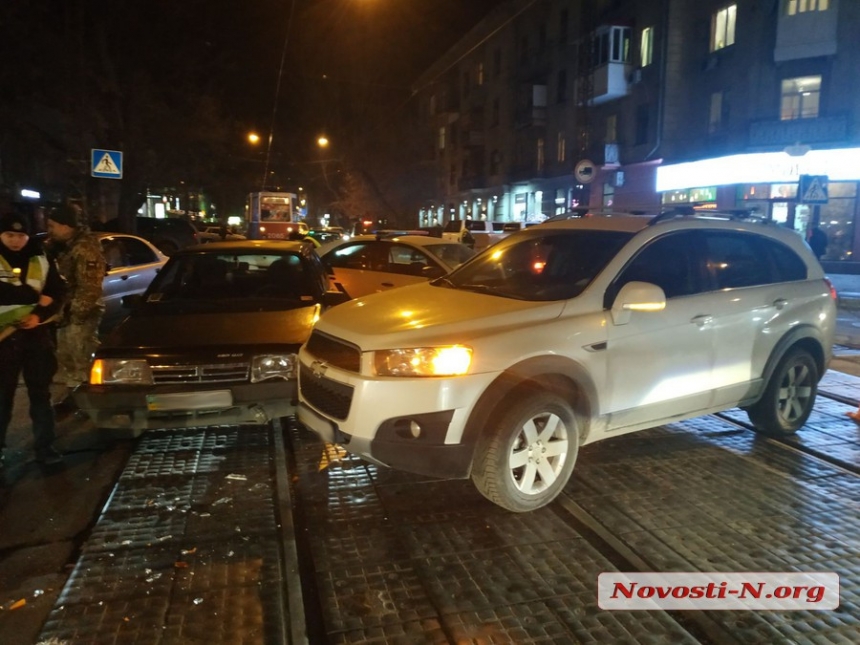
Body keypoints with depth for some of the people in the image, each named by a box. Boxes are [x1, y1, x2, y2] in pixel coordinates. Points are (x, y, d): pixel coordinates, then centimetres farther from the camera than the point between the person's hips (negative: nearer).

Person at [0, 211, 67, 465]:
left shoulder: (41, 259, 6)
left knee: (41, 392, 8)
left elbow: (58, 292, 2)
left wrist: (40, 315, -13)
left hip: (36, 333, 2)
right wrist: (35, 297, -15)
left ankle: (44, 446, 17)